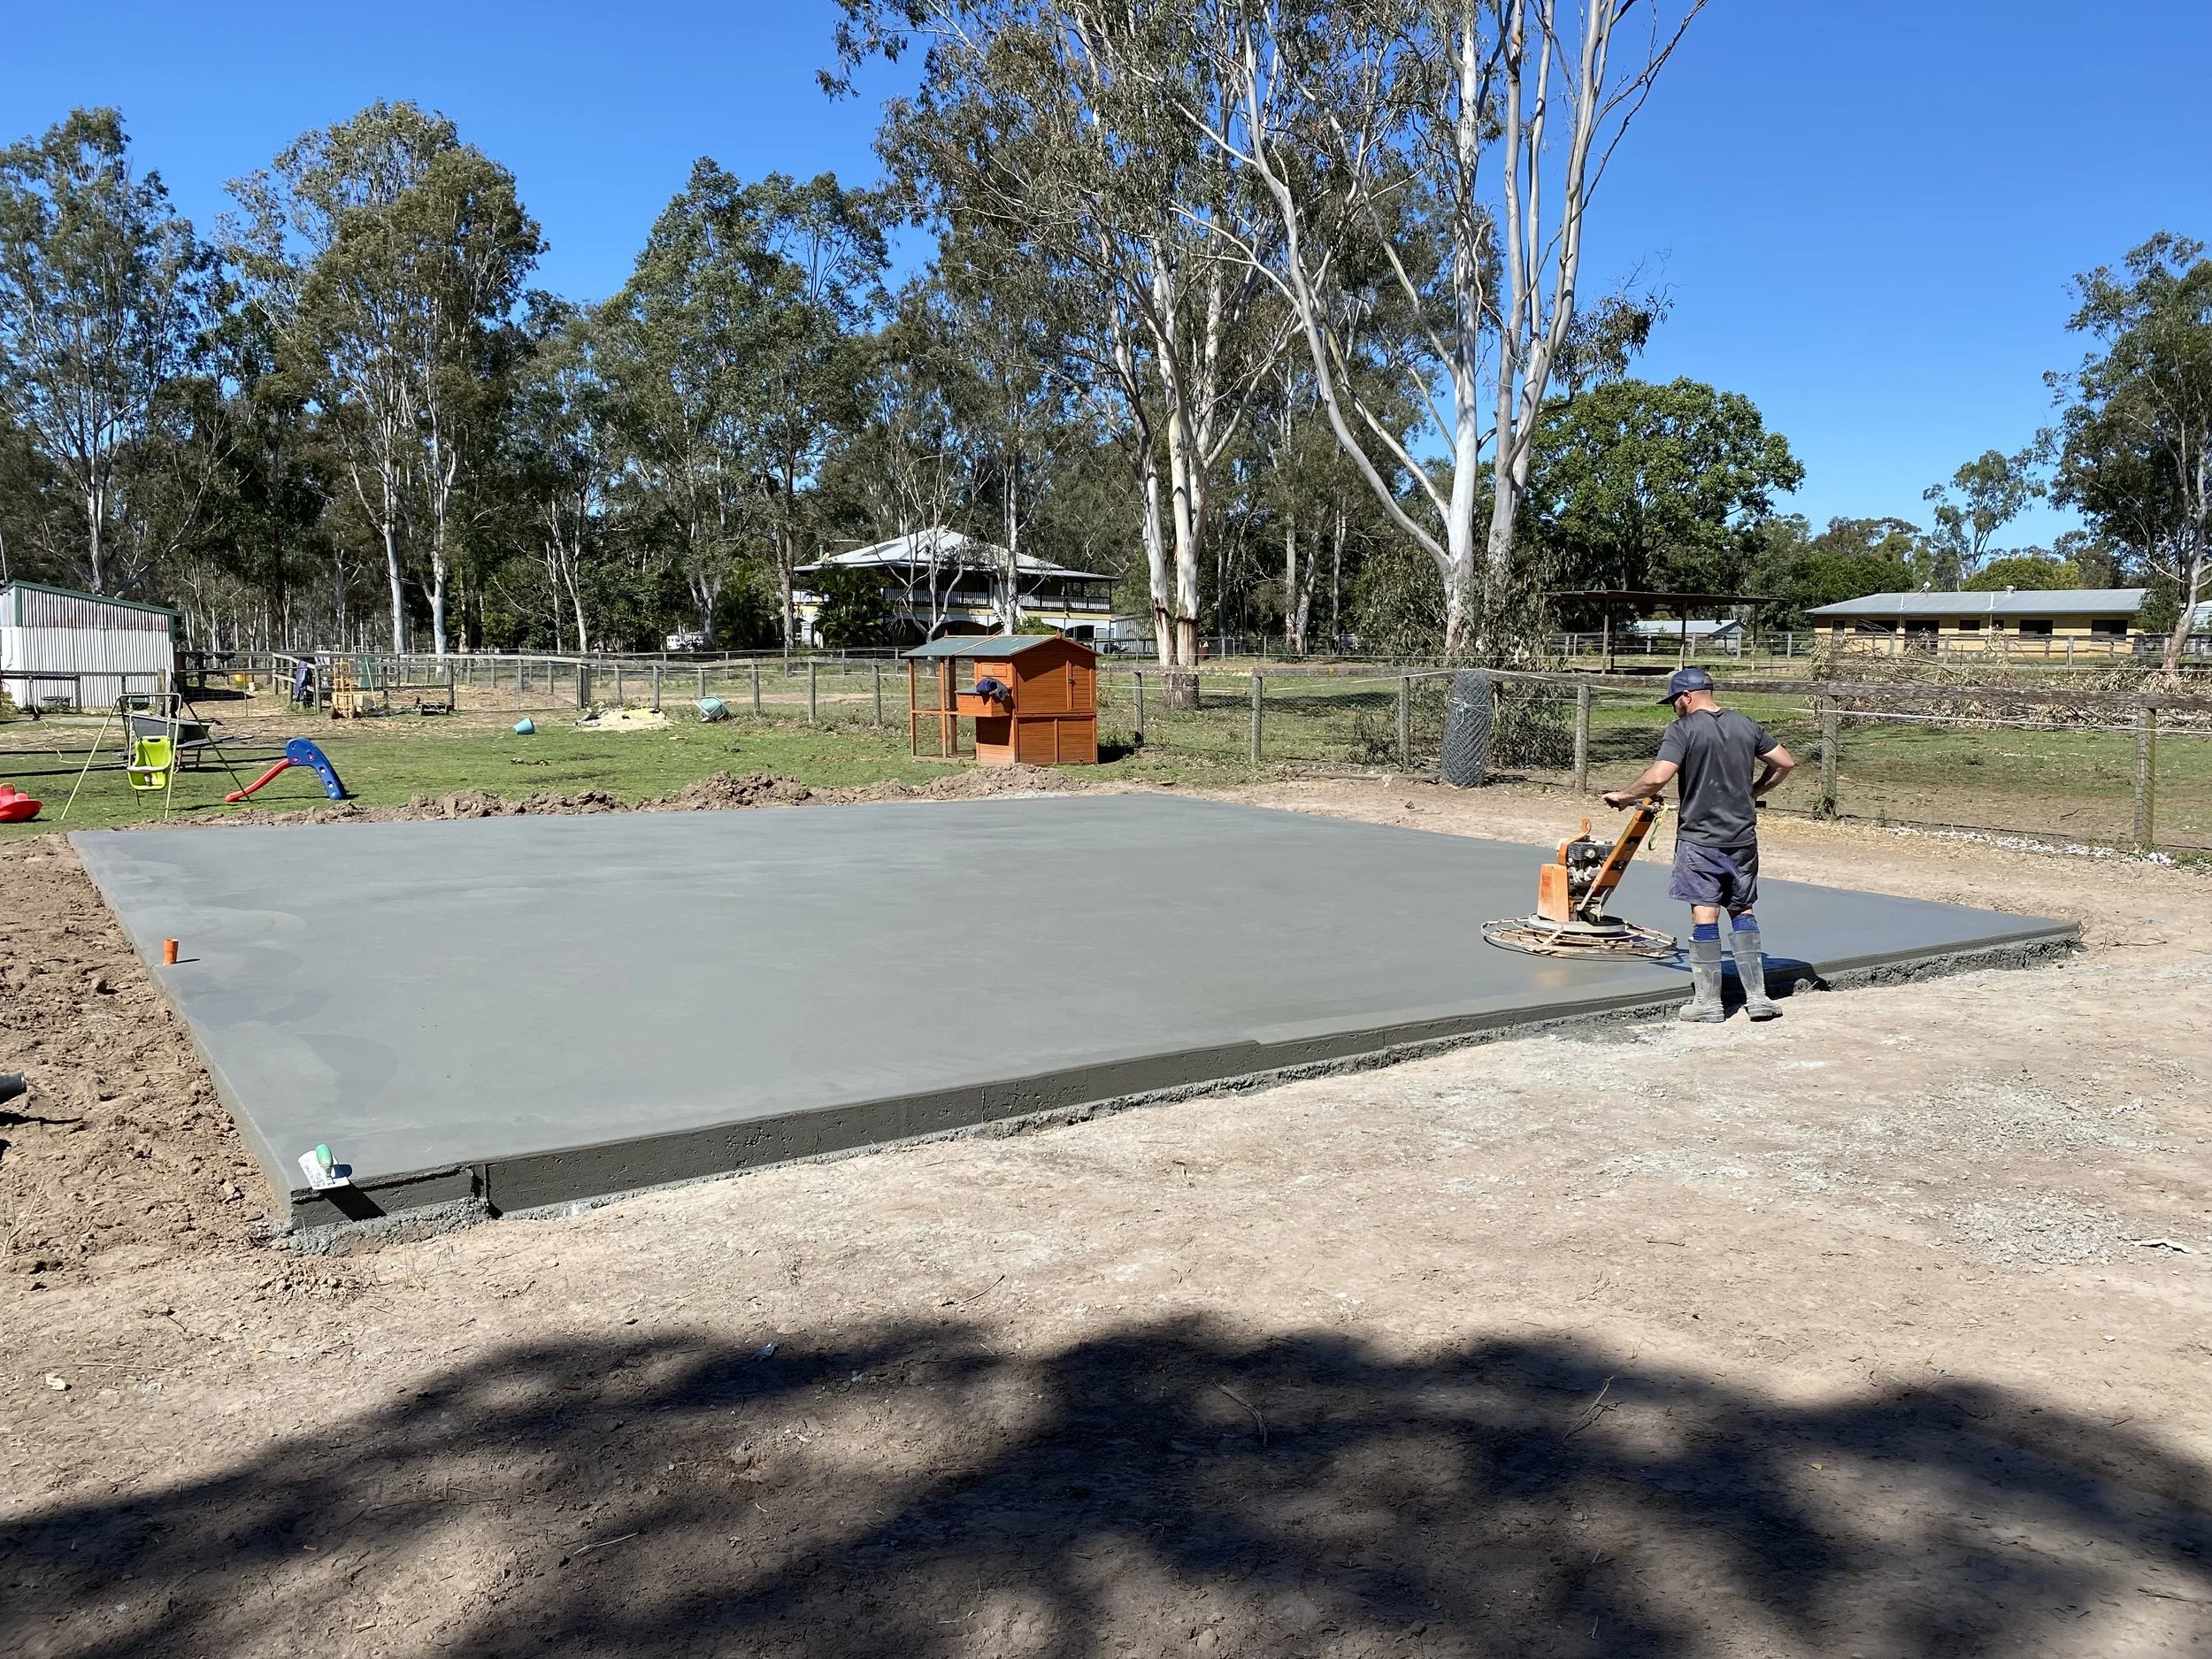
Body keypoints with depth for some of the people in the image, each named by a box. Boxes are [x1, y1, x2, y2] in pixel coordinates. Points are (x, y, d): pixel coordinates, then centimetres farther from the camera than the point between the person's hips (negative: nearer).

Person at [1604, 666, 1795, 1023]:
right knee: (1742, 911, 15)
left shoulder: (1683, 729, -11)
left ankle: (1708, 1001, 3)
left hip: (1700, 839, -5)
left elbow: (1657, 778, -21)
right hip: (1742, 837, 5)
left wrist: (1622, 796, -6)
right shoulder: (1746, 725, 7)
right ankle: (1757, 996, 14)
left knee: (1704, 914, -2)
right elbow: (1785, 762, 14)